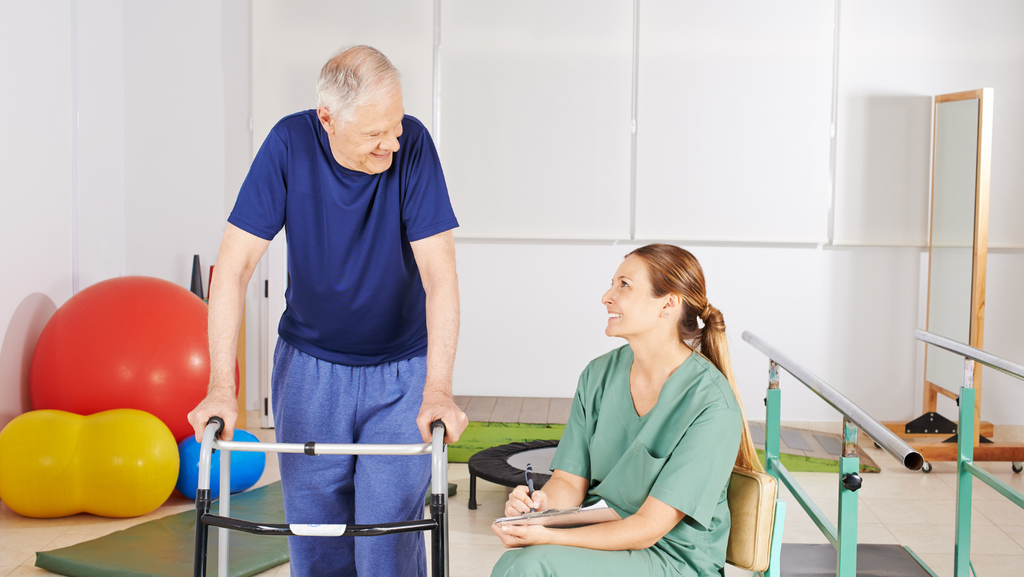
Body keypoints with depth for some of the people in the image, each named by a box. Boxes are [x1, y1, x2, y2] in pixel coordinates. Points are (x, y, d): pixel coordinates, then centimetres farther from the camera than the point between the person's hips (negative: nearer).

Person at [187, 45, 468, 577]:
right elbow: (234, 267, -17)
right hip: (309, 367, 1)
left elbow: (439, 274, -21)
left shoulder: (411, 144, -19)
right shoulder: (290, 144, -16)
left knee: (390, 531, -5)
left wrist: (438, 391, -31)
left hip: (401, 371, -1)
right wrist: (222, 388, -25)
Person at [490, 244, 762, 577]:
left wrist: (547, 537, -27)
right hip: (601, 535, 5)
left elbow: (648, 527, -18)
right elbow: (570, 480, 5)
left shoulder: (713, 405, -16)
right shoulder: (599, 375, 4)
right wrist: (540, 505, -18)